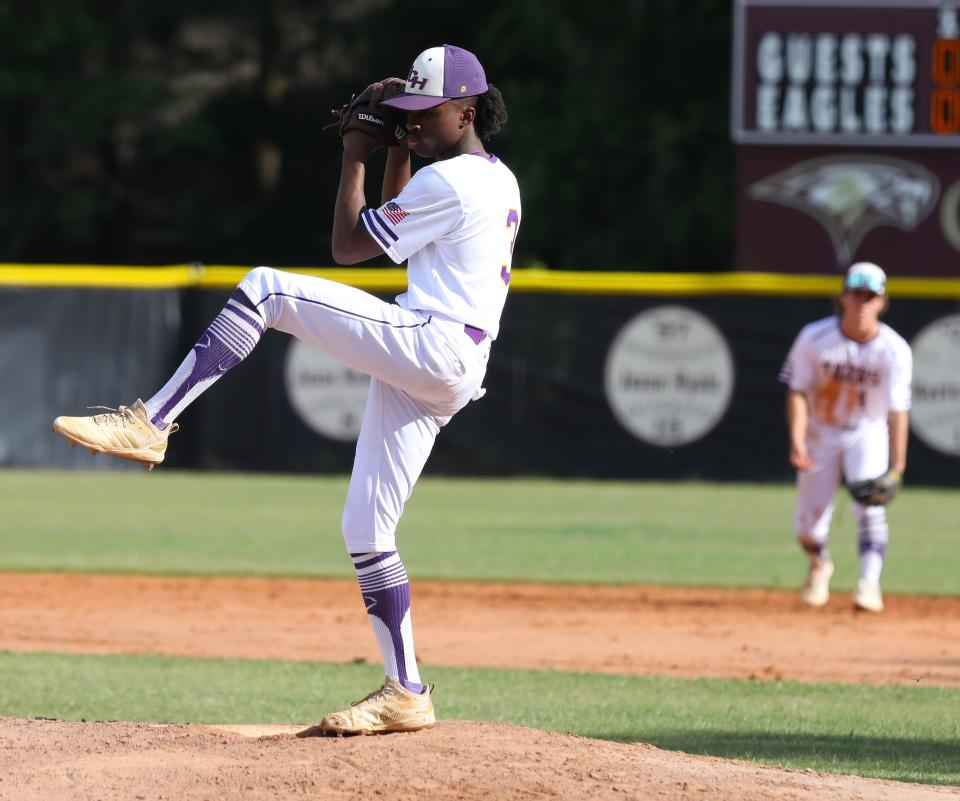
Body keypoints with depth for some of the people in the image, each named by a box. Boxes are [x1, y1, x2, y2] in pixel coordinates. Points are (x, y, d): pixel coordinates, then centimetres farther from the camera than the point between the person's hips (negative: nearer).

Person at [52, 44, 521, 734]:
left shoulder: (451, 180, -9)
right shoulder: (499, 181, 22)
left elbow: (348, 245, -4)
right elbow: (394, 229, 35)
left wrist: (355, 158, 6)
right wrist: (398, 152, 23)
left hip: (429, 344, -10)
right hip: (439, 383, 10)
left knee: (266, 289, -15)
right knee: (366, 530, 9)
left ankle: (150, 424, -21)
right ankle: (406, 695, 9)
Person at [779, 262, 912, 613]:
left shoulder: (895, 350, -20)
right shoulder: (814, 339, -18)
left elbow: (898, 410, -22)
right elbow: (797, 393, -13)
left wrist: (897, 465, -31)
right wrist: (797, 442, -25)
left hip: (868, 433, -1)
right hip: (821, 433, 1)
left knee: (869, 508, -22)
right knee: (809, 523, 3)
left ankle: (869, 584, -20)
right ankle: (819, 567, 35)